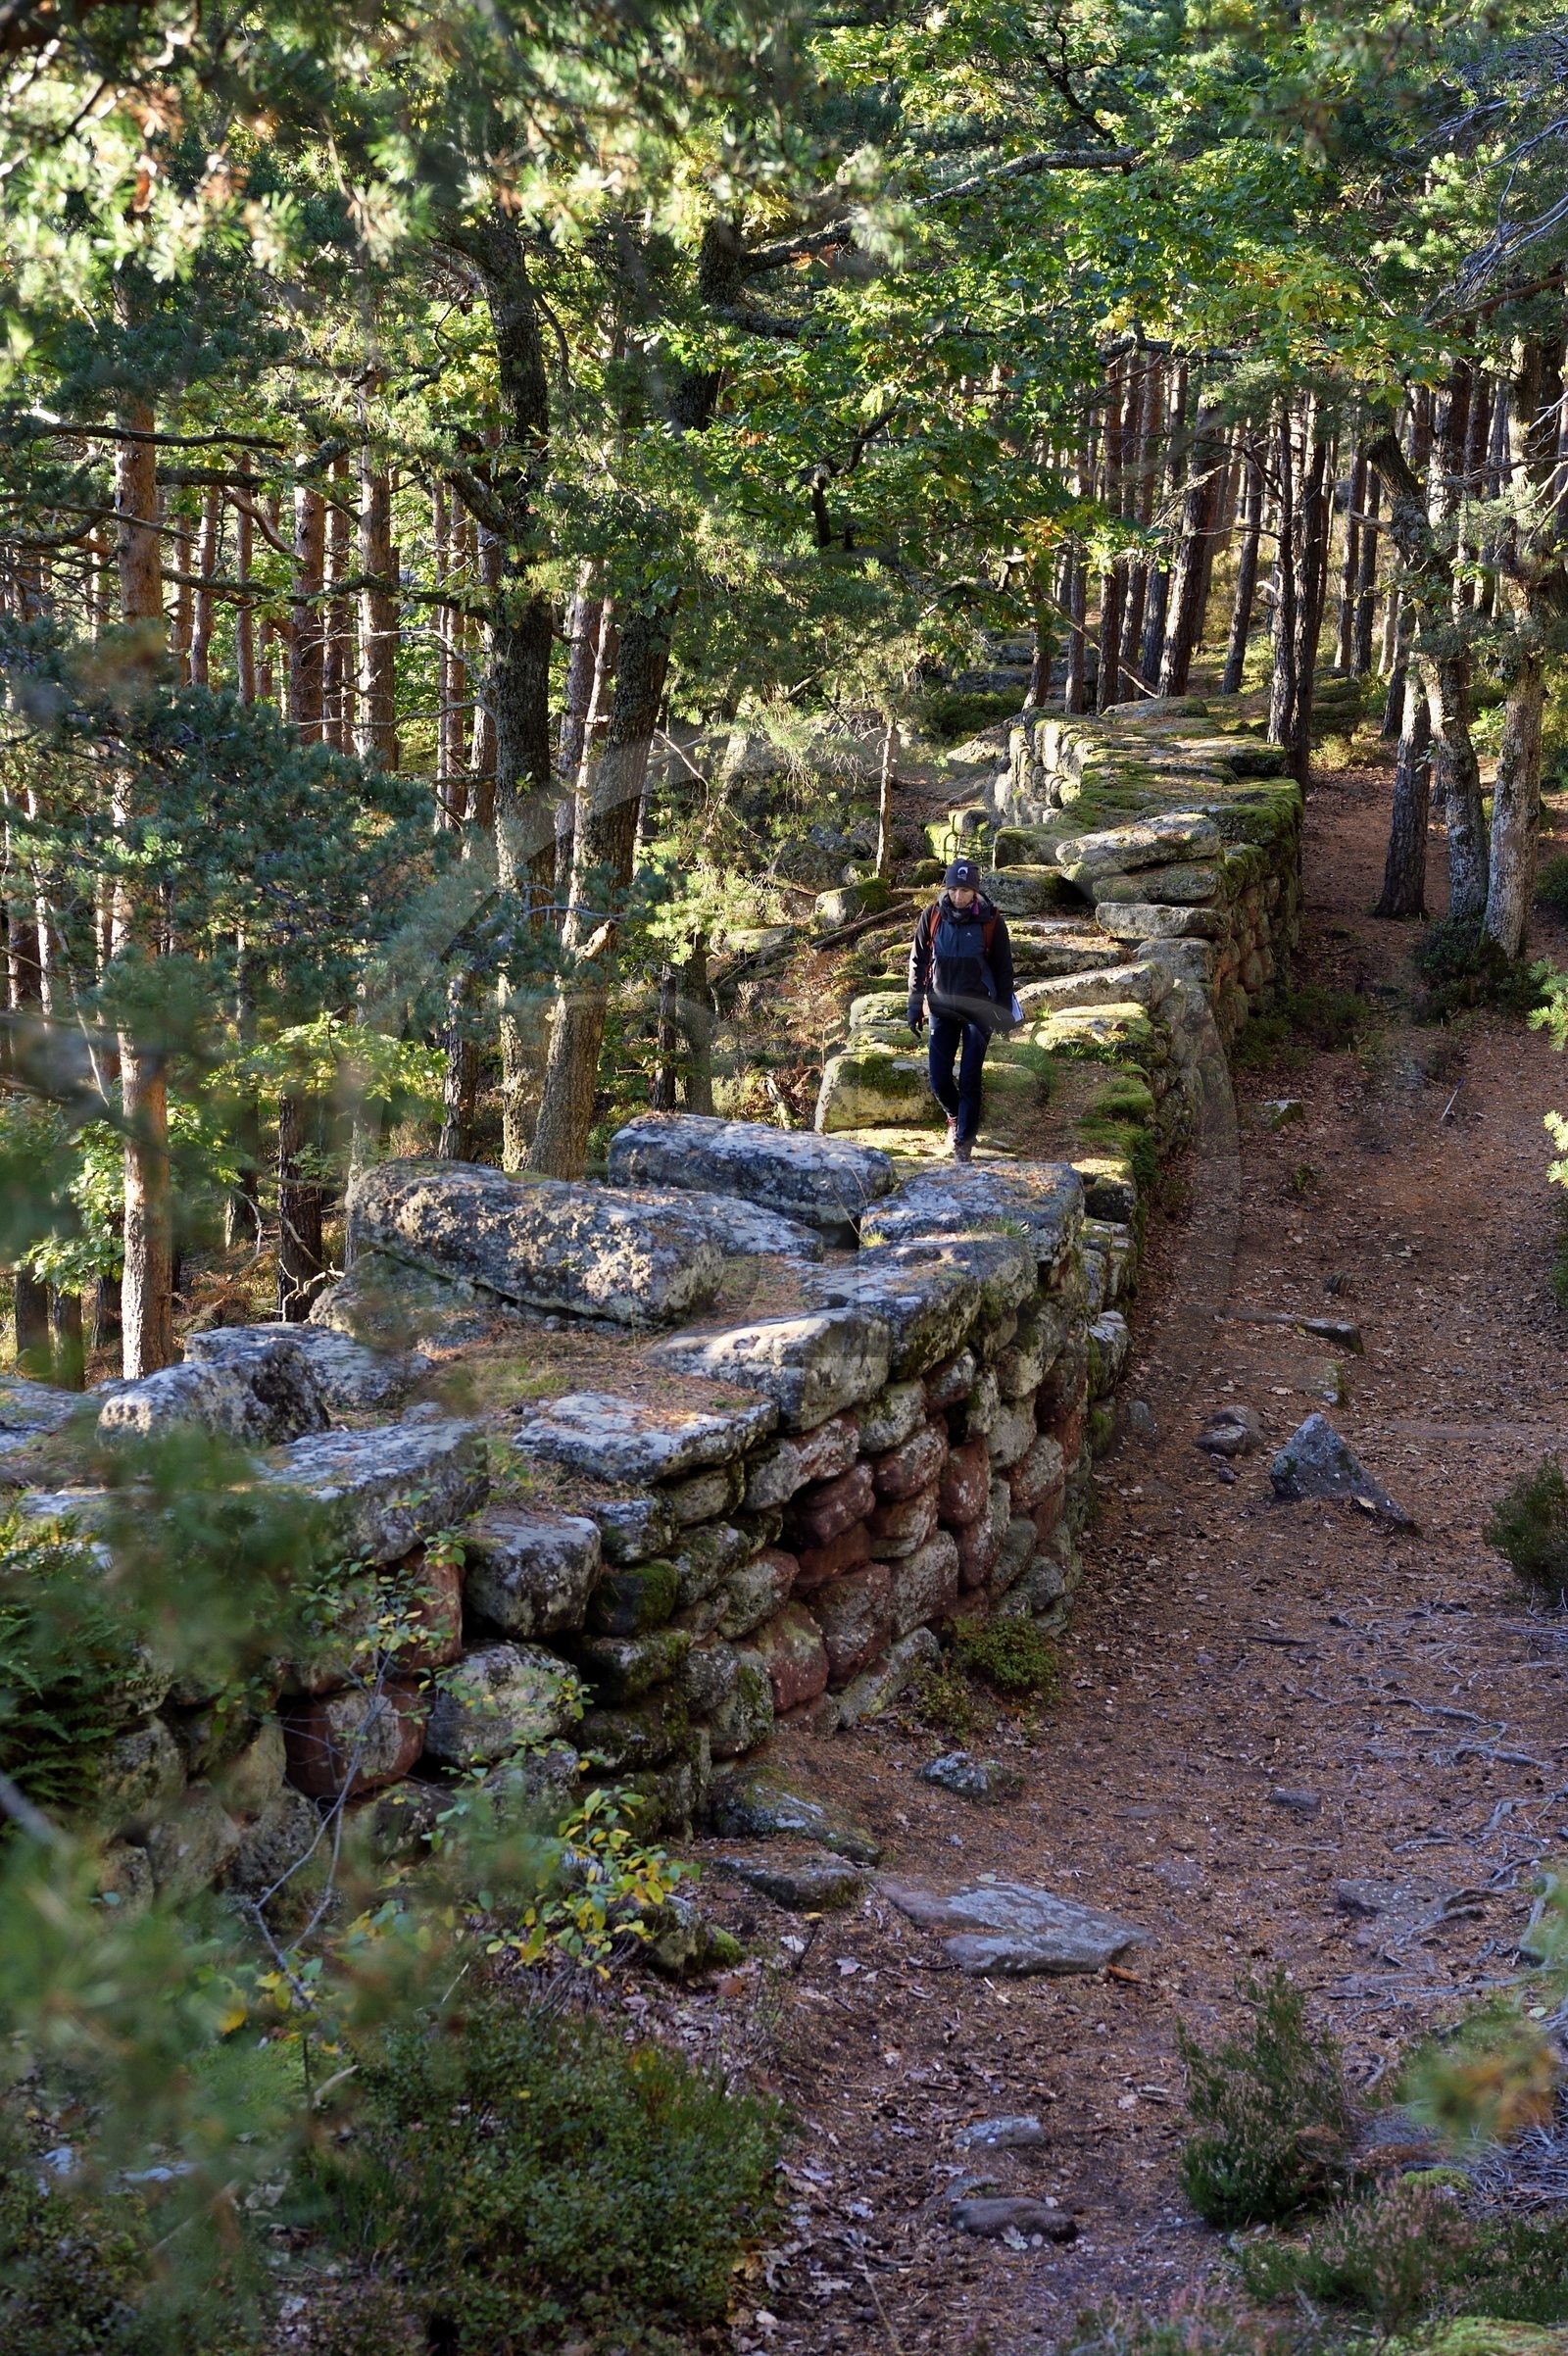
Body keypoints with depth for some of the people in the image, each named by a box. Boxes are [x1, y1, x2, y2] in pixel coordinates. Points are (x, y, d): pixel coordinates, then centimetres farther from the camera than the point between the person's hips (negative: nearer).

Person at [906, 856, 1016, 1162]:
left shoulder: (990, 921, -10)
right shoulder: (932, 916, -6)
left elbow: (1003, 968, -1)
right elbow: (918, 961, 4)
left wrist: (1003, 1011, -1)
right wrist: (915, 1006, 2)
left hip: (978, 1010, -2)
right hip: (942, 1009, 2)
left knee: (969, 1079, -3)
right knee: (938, 1080, 1)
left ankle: (963, 1143, 9)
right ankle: (954, 1116, 33)